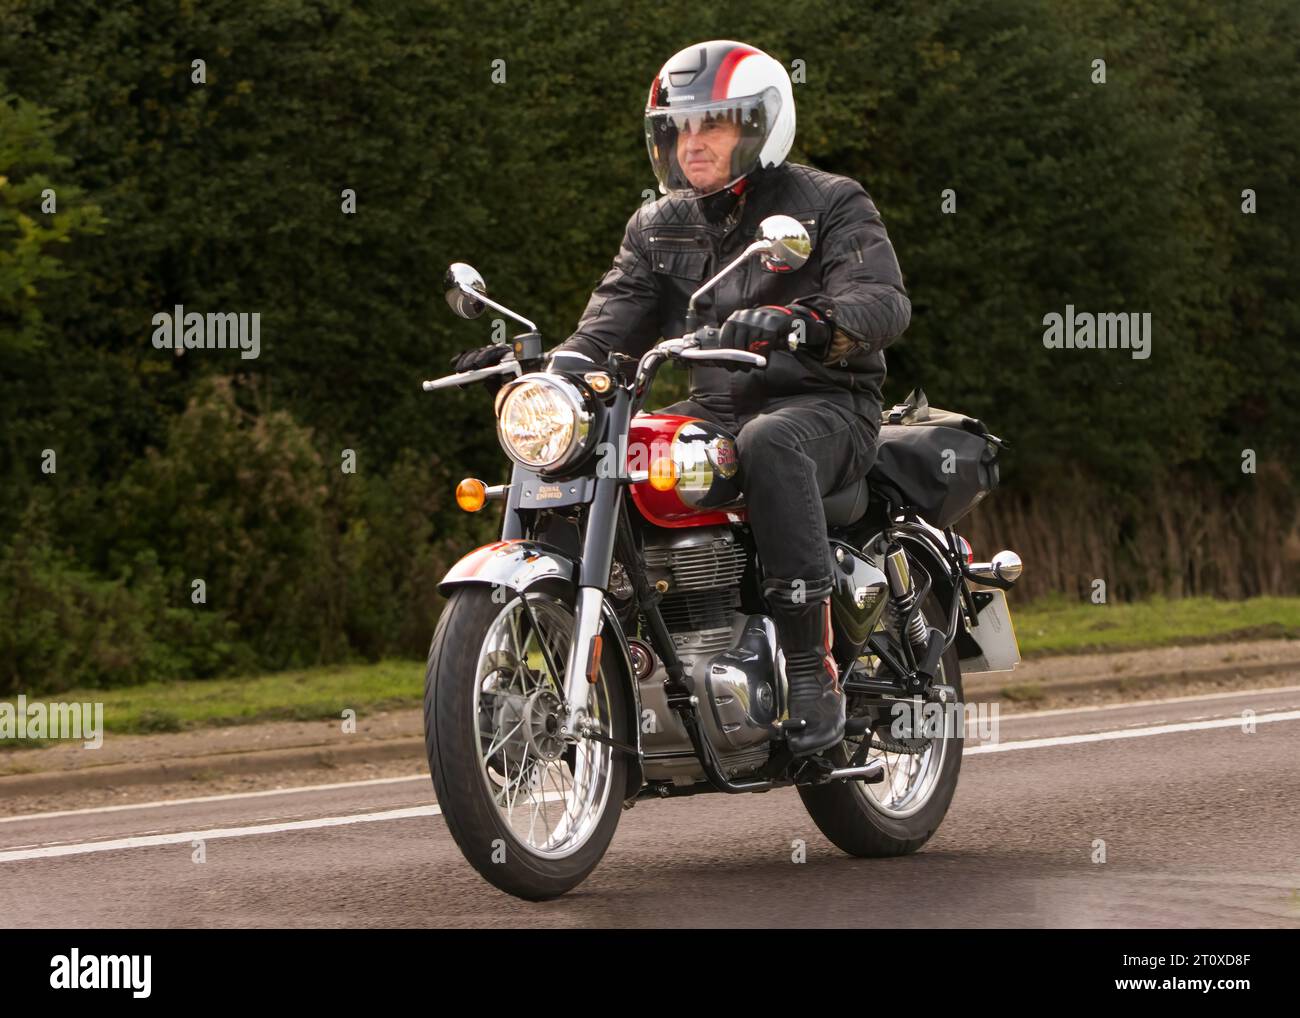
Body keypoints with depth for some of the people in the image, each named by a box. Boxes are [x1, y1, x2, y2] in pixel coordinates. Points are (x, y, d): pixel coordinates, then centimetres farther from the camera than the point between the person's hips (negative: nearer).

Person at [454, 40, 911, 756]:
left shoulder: (831, 204, 0)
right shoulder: (658, 226, 16)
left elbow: (883, 301, -16)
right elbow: (613, 324, 6)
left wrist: (799, 321, -37)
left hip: (825, 406, -6)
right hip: (714, 407, 6)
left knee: (769, 444, -40)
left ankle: (813, 673, -40)